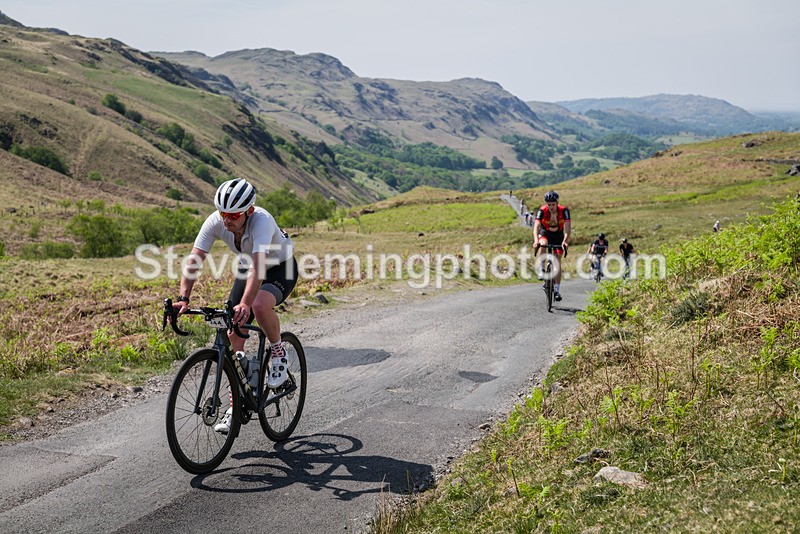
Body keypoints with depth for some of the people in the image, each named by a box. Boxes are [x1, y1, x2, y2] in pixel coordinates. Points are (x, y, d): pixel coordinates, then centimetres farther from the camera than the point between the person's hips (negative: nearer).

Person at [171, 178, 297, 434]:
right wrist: (183, 298, -40)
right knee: (233, 337, -2)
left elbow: (258, 267, -49)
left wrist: (244, 304, -61)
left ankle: (278, 354, -8)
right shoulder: (215, 222, -23)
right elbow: (194, 261, -26)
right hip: (247, 269, 6)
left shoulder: (262, 221, -37)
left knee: (260, 306, -38)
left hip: (281, 268, -5)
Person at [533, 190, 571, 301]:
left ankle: (557, 290, -3)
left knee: (557, 261, -9)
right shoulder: (542, 211, -27)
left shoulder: (564, 210, -27)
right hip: (545, 233, 0)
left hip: (558, 235, 0)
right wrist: (536, 241, -54)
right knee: (543, 244, -36)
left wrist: (565, 241, -51)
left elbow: (568, 227, -34)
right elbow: (536, 226, -36)